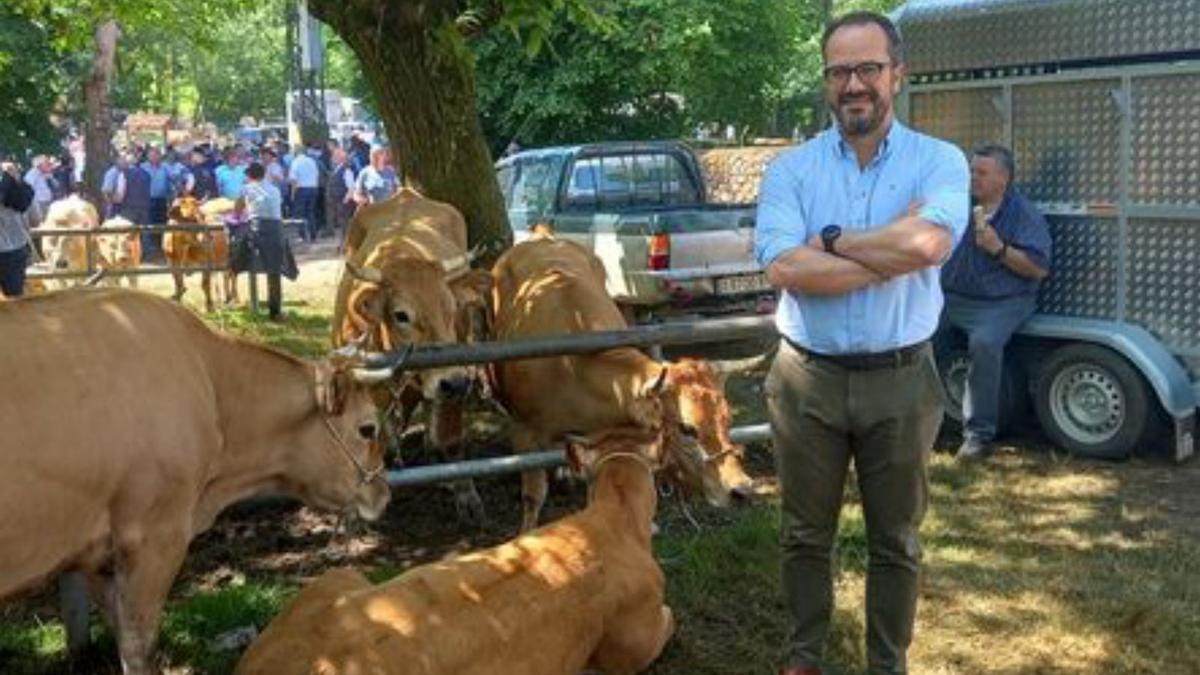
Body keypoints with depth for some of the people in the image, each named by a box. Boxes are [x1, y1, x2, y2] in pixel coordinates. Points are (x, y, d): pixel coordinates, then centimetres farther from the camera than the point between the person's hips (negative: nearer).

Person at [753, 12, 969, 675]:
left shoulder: (939, 161, -2)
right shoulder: (790, 169, -1)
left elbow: (929, 242, -24)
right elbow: (783, 268, -18)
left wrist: (831, 239, -13)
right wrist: (892, 251, -17)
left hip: (901, 379, 0)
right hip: (808, 378, 1)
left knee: (895, 541, 14)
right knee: (805, 536, 14)